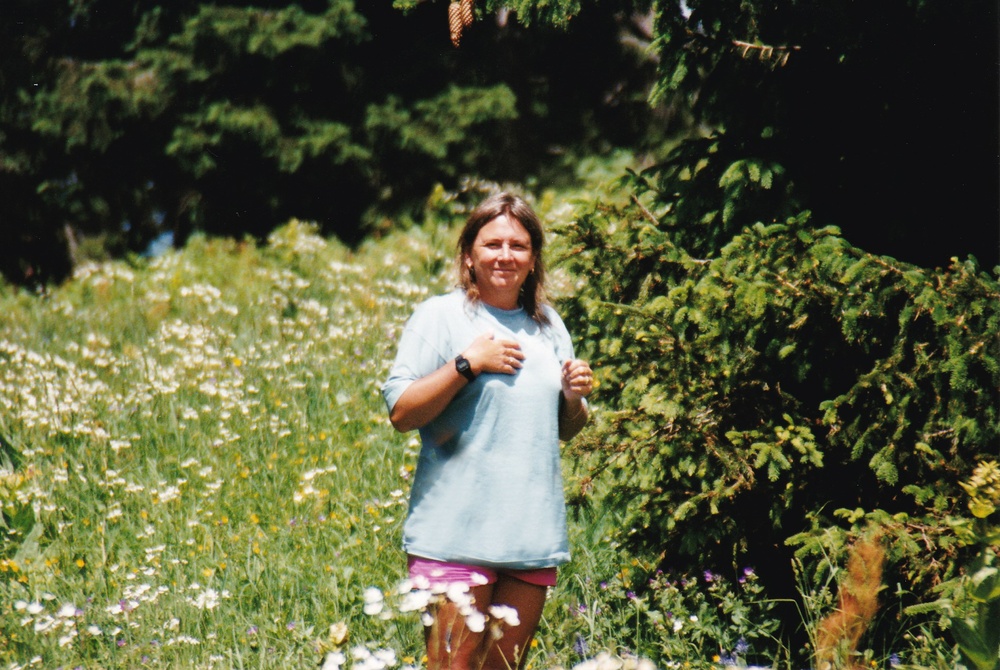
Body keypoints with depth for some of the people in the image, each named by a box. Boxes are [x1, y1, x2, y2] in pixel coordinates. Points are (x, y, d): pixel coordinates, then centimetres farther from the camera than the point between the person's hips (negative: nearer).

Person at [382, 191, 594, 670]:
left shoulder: (548, 326, 15)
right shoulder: (440, 316, -2)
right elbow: (400, 413, -10)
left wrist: (575, 397, 1)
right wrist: (468, 364, -16)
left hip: (534, 534, 5)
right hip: (457, 533, -5)